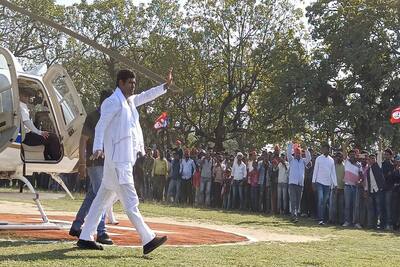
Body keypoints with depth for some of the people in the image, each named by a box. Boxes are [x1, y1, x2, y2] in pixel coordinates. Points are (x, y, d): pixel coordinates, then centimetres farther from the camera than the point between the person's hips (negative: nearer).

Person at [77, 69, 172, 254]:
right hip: (117, 160, -10)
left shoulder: (129, 101, 18)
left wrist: (165, 86, 26)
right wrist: (98, 147, -31)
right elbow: (101, 126, -17)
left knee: (103, 199, 12)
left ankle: (85, 238, 18)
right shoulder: (113, 102, -9)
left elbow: (146, 96, 34)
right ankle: (148, 240, -9)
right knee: (130, 202, -9)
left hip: (125, 159, 10)